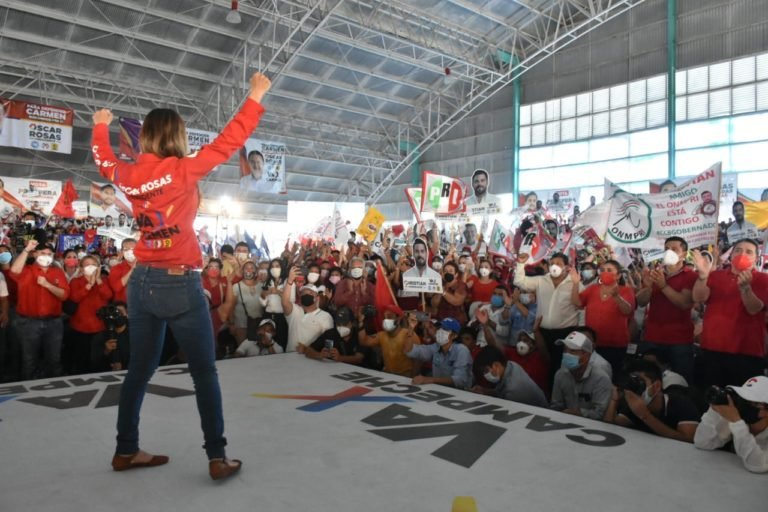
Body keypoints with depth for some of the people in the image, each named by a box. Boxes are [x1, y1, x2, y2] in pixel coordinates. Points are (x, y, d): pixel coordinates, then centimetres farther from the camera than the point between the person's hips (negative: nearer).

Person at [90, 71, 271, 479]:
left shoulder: (130, 176, 5)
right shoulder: (183, 170, -10)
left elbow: (103, 159, 27)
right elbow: (228, 142, -6)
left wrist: (100, 126, 46)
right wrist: (255, 97, 3)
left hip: (142, 282, 6)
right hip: (180, 283, -6)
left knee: (140, 370, 16)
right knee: (205, 373, 1)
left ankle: (126, 450, 26)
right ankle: (217, 458, 5)